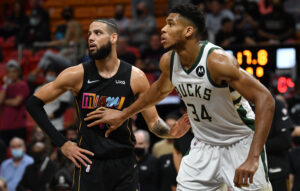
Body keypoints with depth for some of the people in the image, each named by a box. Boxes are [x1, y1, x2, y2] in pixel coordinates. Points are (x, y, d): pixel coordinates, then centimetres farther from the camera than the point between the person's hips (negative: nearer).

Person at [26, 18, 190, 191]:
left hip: (125, 165, 1)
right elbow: (34, 103, 1)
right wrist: (62, 143, -4)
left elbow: (153, 121, 5)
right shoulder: (77, 75, -6)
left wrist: (170, 132, -19)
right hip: (90, 164, -1)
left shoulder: (135, 77, -3)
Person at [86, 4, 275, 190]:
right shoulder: (168, 61, -6)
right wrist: (123, 114, 27)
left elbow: (265, 99, -30)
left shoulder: (218, 61, -27)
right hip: (204, 147, 6)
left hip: (240, 145, -6)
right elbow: (161, 89, 20)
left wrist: (252, 159, -36)